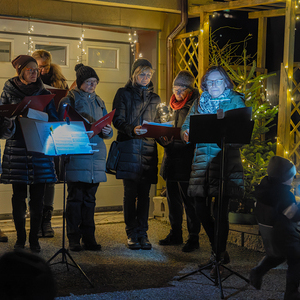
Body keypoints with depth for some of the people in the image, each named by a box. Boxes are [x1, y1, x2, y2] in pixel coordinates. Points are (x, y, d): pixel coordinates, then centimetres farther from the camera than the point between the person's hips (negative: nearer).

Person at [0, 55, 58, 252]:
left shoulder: (44, 93, 11)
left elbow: (54, 121, 11)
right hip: (17, 148, -1)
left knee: (37, 198, 1)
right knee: (19, 197, 1)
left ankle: (34, 238, 11)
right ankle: (20, 238, 13)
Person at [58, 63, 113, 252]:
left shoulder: (99, 102, 18)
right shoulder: (69, 100, 2)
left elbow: (107, 129, 17)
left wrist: (107, 132, -6)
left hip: (96, 153, 5)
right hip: (76, 153, -5)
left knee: (90, 198, 8)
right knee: (75, 197, -3)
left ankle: (89, 237, 13)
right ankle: (74, 238, 3)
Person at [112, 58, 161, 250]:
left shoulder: (154, 98, 18)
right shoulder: (124, 94, 7)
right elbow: (118, 120, -2)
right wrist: (132, 130, -20)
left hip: (148, 149, 3)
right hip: (129, 149, -3)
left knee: (144, 194, 2)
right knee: (130, 193, -3)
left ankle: (142, 233, 8)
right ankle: (132, 234, 5)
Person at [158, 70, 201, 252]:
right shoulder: (174, 106, 16)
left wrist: (173, 138, -25)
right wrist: (164, 138, 3)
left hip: (187, 160, -8)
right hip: (171, 157, 8)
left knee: (189, 200, -4)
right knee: (173, 198, 13)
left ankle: (194, 238, 4)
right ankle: (176, 235, 24)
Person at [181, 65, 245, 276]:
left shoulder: (235, 101, 3)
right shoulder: (199, 103, 14)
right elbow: (187, 125, 13)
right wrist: (187, 133, -10)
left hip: (226, 159, -4)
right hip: (202, 158, 4)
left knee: (221, 211, -5)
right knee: (201, 208, 6)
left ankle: (219, 259, 8)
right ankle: (219, 250, 29)